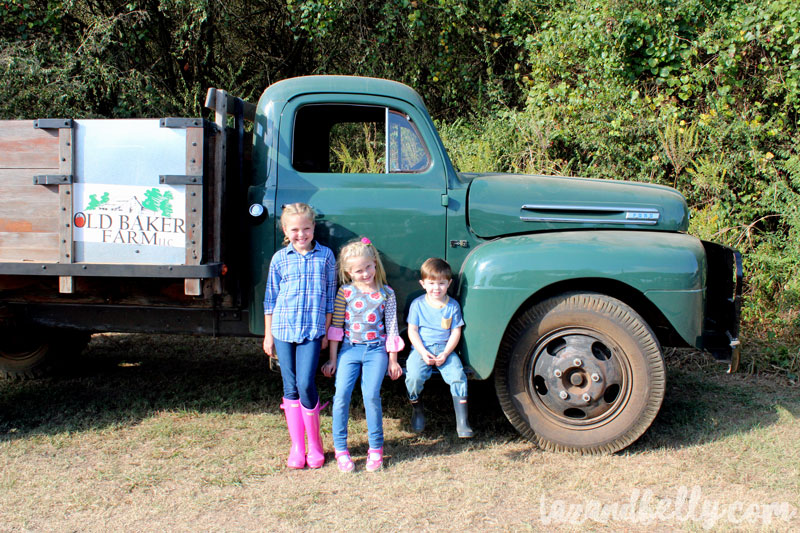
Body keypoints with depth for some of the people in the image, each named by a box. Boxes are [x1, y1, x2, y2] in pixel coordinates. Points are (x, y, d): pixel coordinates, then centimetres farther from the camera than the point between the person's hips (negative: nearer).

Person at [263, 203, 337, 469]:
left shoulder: (326, 256, 3)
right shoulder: (280, 259, 5)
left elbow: (330, 297, 7)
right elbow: (270, 299, 10)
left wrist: (325, 332, 6)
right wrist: (268, 335, 9)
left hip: (312, 331, -2)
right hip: (283, 329, 2)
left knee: (306, 385, -10)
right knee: (290, 388, 7)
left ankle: (315, 444, 8)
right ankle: (297, 446, 18)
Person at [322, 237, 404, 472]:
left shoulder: (386, 293, 2)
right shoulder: (345, 292, 2)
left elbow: (392, 328, 5)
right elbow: (336, 326, 5)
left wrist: (392, 360, 5)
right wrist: (332, 358, 4)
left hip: (377, 349, -1)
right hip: (350, 348, 1)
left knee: (371, 395, -13)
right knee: (341, 395, -10)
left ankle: (376, 448, 4)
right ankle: (340, 449, 5)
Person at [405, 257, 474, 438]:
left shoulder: (453, 305, 4)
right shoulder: (418, 304, 1)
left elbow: (456, 333, 3)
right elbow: (412, 331, 1)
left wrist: (445, 354, -11)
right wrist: (423, 352, -13)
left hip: (445, 349, 1)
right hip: (421, 348, -1)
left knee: (458, 375, -24)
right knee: (413, 377, -27)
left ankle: (462, 421, -14)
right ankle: (417, 409, 5)